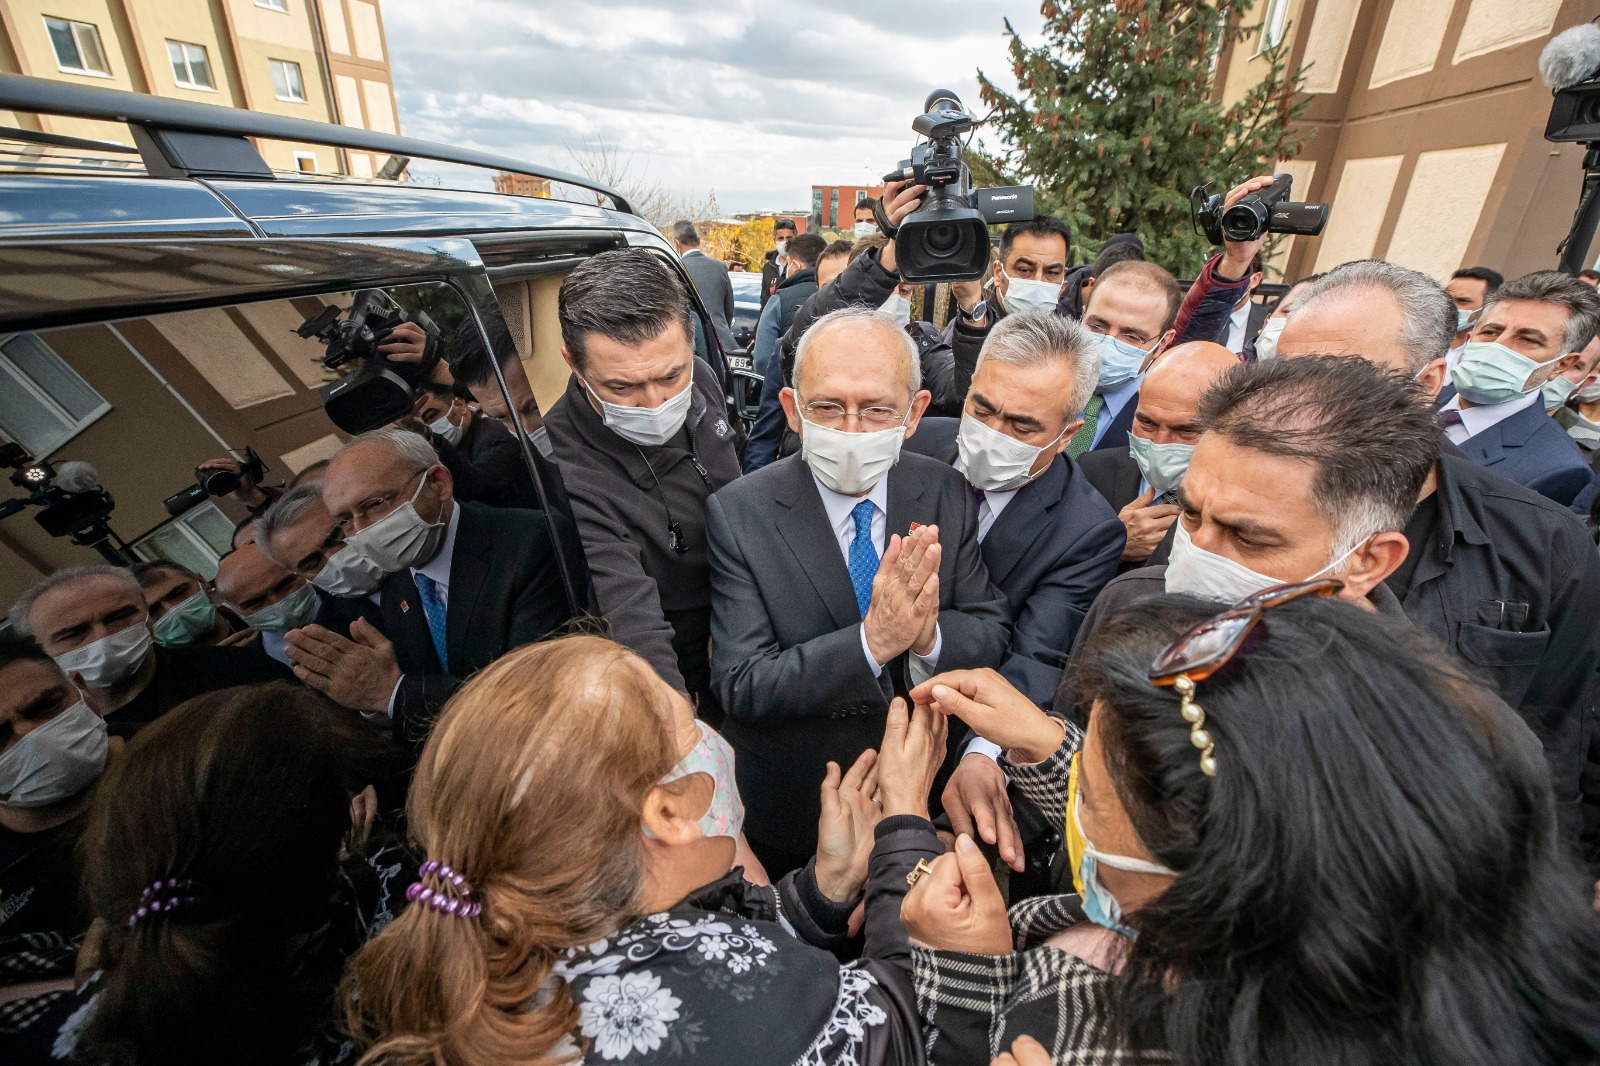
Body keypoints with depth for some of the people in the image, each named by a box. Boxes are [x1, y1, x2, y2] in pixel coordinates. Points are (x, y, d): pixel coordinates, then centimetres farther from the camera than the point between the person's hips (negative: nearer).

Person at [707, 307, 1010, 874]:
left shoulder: (948, 494, -12)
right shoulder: (737, 515, -21)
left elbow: (994, 634, -10)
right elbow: (741, 688, -24)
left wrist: (929, 634, -33)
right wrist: (870, 641, -38)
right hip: (788, 813, -2)